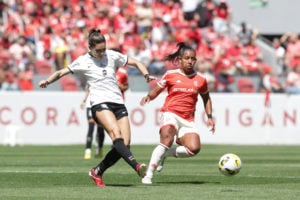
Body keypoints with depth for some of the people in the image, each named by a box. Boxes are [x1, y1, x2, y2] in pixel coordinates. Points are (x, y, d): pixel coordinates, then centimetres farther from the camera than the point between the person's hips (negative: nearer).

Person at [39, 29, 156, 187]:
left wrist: (146, 75, 2)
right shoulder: (83, 61, 5)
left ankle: (97, 171, 9)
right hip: (100, 103, -4)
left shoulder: (112, 55, 11)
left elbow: (136, 63, 19)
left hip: (118, 103, 4)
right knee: (115, 132, -32)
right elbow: (61, 72, 11)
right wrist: (47, 81, -6)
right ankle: (136, 166, -48)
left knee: (125, 143, -8)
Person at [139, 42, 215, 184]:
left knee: (194, 148, -19)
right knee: (167, 140, -30)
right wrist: (148, 97, -11)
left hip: (188, 119, 3)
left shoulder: (200, 80, 11)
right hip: (170, 113, -3)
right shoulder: (170, 75, 5)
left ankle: (165, 154, 6)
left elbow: (206, 98, 25)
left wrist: (209, 117, 15)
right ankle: (148, 175, -24)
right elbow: (156, 90, 11)